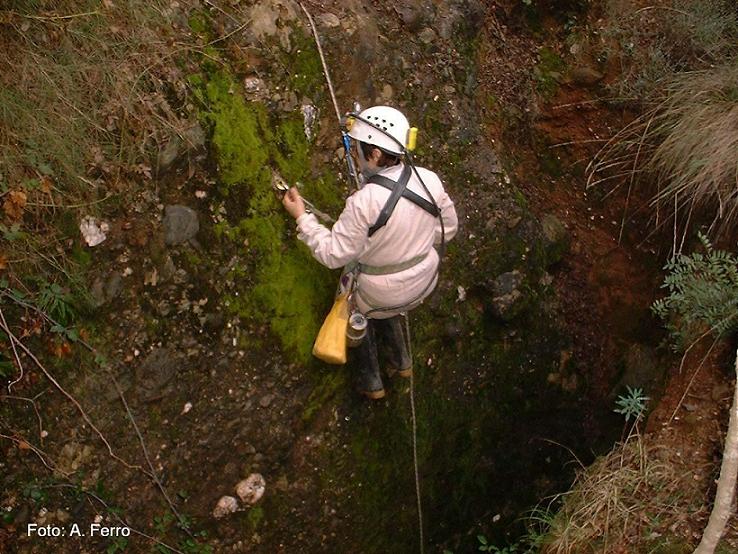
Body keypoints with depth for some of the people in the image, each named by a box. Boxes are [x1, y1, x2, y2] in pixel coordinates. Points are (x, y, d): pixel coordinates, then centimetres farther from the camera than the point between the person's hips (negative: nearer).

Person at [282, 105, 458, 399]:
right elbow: (447, 228, -1)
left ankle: (371, 383, 44)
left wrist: (301, 217, -14)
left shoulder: (363, 202, -34)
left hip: (379, 292, -5)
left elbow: (333, 253, -24)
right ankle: (402, 362, 52)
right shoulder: (429, 180, -16)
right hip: (424, 280, 5)